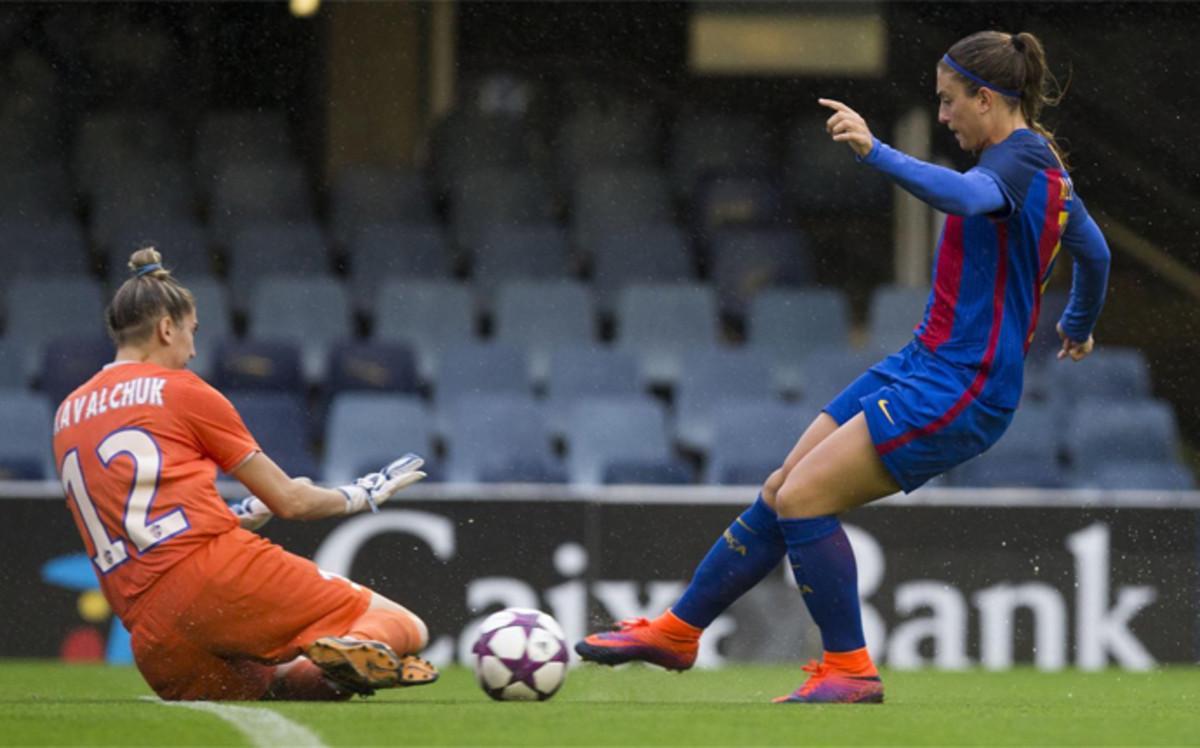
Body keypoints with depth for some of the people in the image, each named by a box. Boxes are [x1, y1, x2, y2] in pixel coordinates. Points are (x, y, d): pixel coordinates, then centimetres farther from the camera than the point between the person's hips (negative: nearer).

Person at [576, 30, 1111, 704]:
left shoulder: (1021, 158, -15)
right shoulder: (1043, 166, 16)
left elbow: (965, 195, -39)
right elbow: (1095, 252, 32)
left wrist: (875, 150, -47)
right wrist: (1079, 326, 51)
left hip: (961, 389, -10)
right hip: (924, 366, 10)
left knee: (803, 498, -15)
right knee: (779, 494, 8)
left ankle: (850, 669, -4)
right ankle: (677, 630, 17)